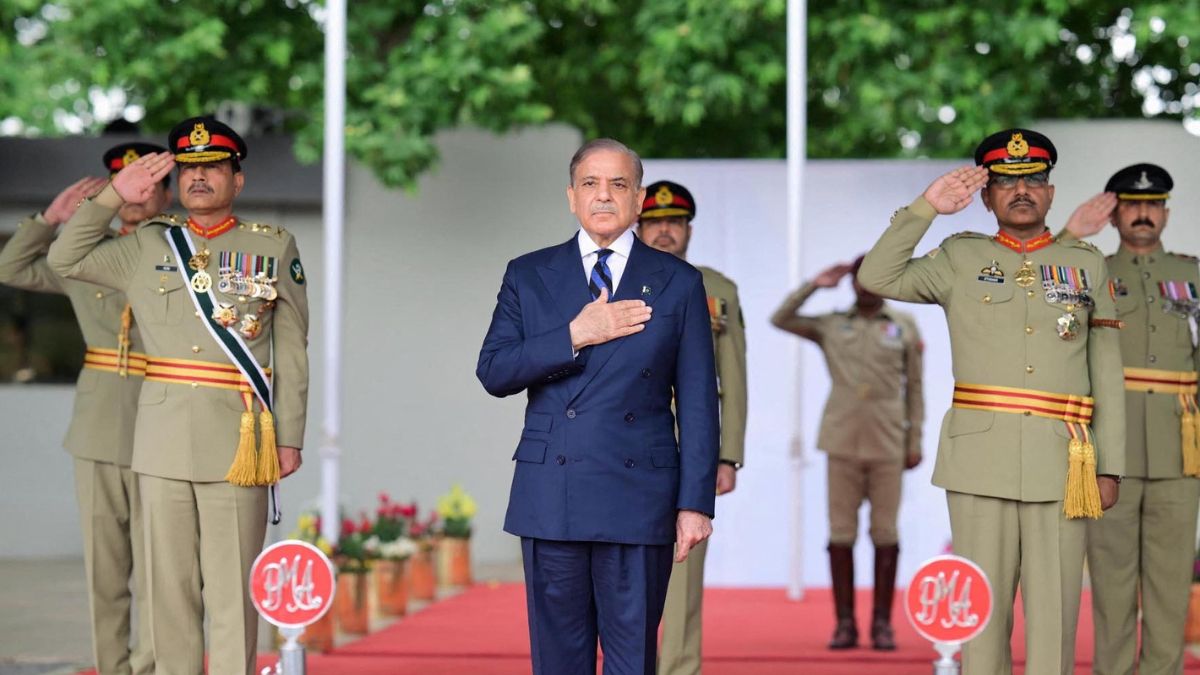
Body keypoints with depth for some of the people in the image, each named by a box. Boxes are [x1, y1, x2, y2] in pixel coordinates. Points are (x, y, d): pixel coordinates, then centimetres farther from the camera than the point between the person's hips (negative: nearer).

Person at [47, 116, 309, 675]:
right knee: (169, 581, 7)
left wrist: (289, 437, 0)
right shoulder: (149, 246, 12)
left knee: (232, 586, -2)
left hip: (236, 438, -3)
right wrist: (114, 196, 5)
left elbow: (292, 352, 4)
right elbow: (65, 261, 13)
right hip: (162, 438, 3)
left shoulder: (274, 247, 6)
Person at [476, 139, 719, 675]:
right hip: (550, 499, 1)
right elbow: (492, 372, 0)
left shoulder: (679, 283, 7)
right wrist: (575, 336, -12)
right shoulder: (528, 276, 10)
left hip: (638, 501, -1)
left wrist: (696, 502, -2)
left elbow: (698, 402, 4)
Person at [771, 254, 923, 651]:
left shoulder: (904, 327, 10)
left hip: (887, 444, -1)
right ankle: (844, 623, 5)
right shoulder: (831, 325, 12)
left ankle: (882, 623, 5)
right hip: (842, 441, 1)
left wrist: (915, 440, 5)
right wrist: (815, 286, 4)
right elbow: (780, 319, 7)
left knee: (885, 533, -1)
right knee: (841, 533, 0)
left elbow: (914, 388, 9)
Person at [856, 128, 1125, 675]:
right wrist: (926, 208, -8)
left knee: (1055, 610, 0)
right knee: (982, 607, 3)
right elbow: (877, 278, -2)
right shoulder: (961, 260, 10)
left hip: (1061, 465, 0)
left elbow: (1106, 373, 10)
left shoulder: (1086, 265, 12)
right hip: (980, 463, 0)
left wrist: (1109, 467, 4)